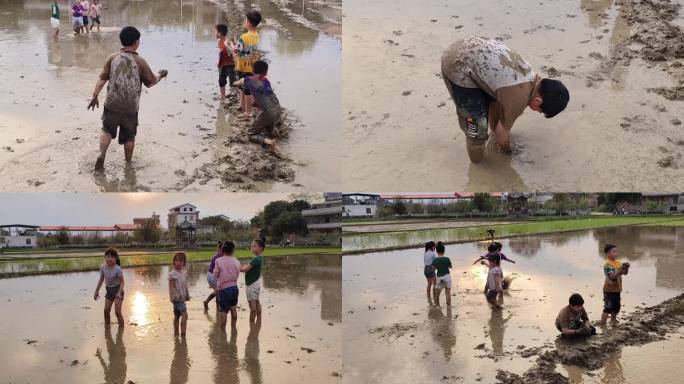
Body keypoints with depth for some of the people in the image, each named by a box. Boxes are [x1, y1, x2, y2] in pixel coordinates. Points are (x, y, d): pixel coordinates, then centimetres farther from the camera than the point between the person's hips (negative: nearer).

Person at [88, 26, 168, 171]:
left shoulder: (113, 58, -3)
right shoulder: (140, 61, -8)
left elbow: (102, 79, -3)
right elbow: (150, 82, 2)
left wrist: (95, 96, 5)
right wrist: (161, 76, 21)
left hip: (112, 105, 1)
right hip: (130, 107, -1)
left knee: (107, 130, 17)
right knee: (129, 136, 13)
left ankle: (101, 155, -2)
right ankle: (128, 163, 23)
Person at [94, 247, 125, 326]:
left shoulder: (117, 269, -24)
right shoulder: (103, 267, -9)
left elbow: (122, 281, -17)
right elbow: (101, 279, 5)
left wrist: (119, 292, -29)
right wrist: (97, 290, 4)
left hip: (117, 289, -5)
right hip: (109, 290, 5)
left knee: (117, 312, -8)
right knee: (106, 310, 7)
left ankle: (121, 327, 4)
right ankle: (107, 325, 24)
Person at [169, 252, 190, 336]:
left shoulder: (184, 272, 9)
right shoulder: (172, 273, -14)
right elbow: (171, 286, -16)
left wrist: (187, 295, 15)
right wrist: (172, 297, -21)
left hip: (182, 297, 8)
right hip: (177, 297, -8)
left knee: (177, 315, 17)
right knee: (184, 314, -16)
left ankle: (176, 332, 27)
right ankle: (183, 332, -15)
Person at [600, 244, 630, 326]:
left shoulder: (618, 263, 6)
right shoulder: (607, 264, -18)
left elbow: (625, 273, 8)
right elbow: (612, 276, -28)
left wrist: (626, 268, -12)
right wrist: (620, 271, -39)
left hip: (617, 289, 8)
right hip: (609, 290, -8)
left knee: (616, 307, 20)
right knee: (607, 308, -6)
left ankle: (613, 321, 40)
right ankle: (602, 325, -1)